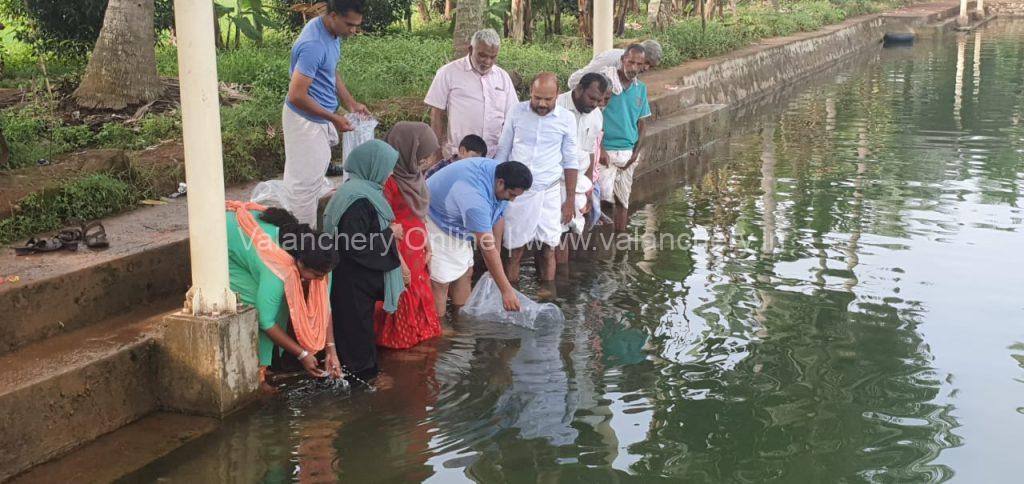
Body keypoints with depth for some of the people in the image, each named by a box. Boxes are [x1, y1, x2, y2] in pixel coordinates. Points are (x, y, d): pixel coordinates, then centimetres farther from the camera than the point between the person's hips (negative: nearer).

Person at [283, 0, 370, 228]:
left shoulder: (332, 33, 0)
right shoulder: (313, 45, -30)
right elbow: (296, 96, -30)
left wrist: (351, 104, 7)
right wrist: (334, 119, -22)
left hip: (320, 118, 10)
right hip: (306, 120, -10)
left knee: (315, 175, 20)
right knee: (305, 181, 0)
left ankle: (311, 228, 34)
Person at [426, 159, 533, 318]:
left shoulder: (501, 174, -14)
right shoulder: (475, 196, -40)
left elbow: (498, 219, -3)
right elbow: (487, 247, -38)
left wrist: (496, 263, 0)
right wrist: (506, 290, -35)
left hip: (456, 224, 9)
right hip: (434, 222, -9)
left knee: (465, 273, 10)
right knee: (440, 281, -10)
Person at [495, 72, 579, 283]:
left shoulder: (567, 119, -4)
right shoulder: (517, 112, -3)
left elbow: (570, 161, 4)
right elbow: (503, 152, 6)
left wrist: (571, 199, 3)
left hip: (549, 193, 0)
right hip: (516, 191, 0)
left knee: (548, 249, 5)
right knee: (515, 251, 5)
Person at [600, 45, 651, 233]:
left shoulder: (641, 88, 6)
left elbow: (641, 123, 12)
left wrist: (636, 152, 0)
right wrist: (599, 148, -12)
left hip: (628, 152, 5)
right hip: (605, 149, -5)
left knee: (622, 199, 11)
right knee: (604, 194, -17)